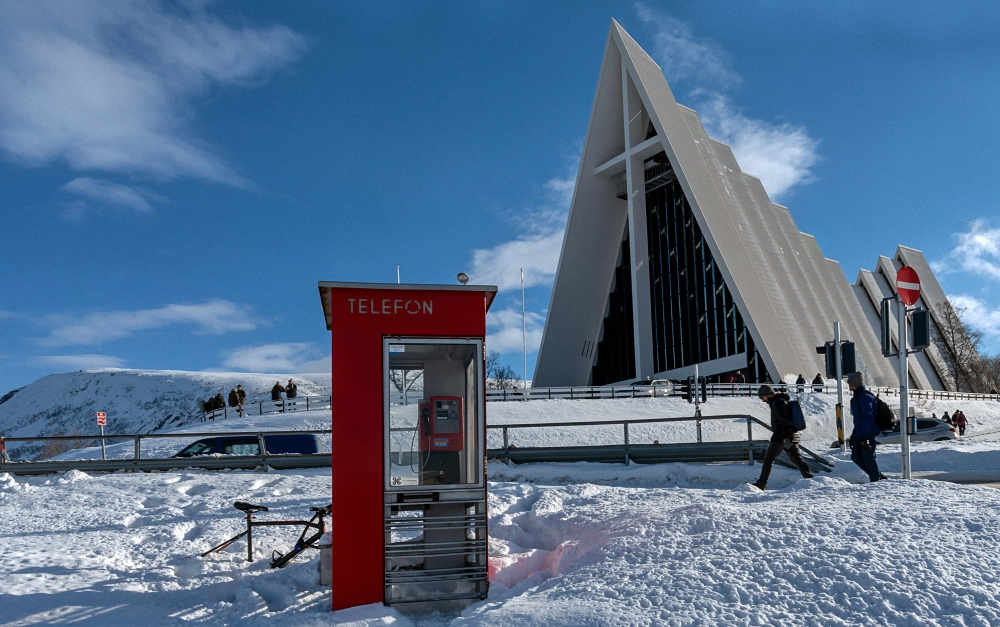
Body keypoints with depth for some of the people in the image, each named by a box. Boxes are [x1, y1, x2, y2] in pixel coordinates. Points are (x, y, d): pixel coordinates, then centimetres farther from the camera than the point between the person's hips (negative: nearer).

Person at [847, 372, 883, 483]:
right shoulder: (857, 397, 15)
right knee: (856, 456, 12)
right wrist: (853, 436, 22)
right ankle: (878, 476, 21)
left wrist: (865, 436, -25)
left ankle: (875, 480, 9)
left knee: (868, 458, -2)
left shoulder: (865, 397, -17)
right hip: (859, 434, 10)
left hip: (868, 434, -10)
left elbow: (868, 417, -22)